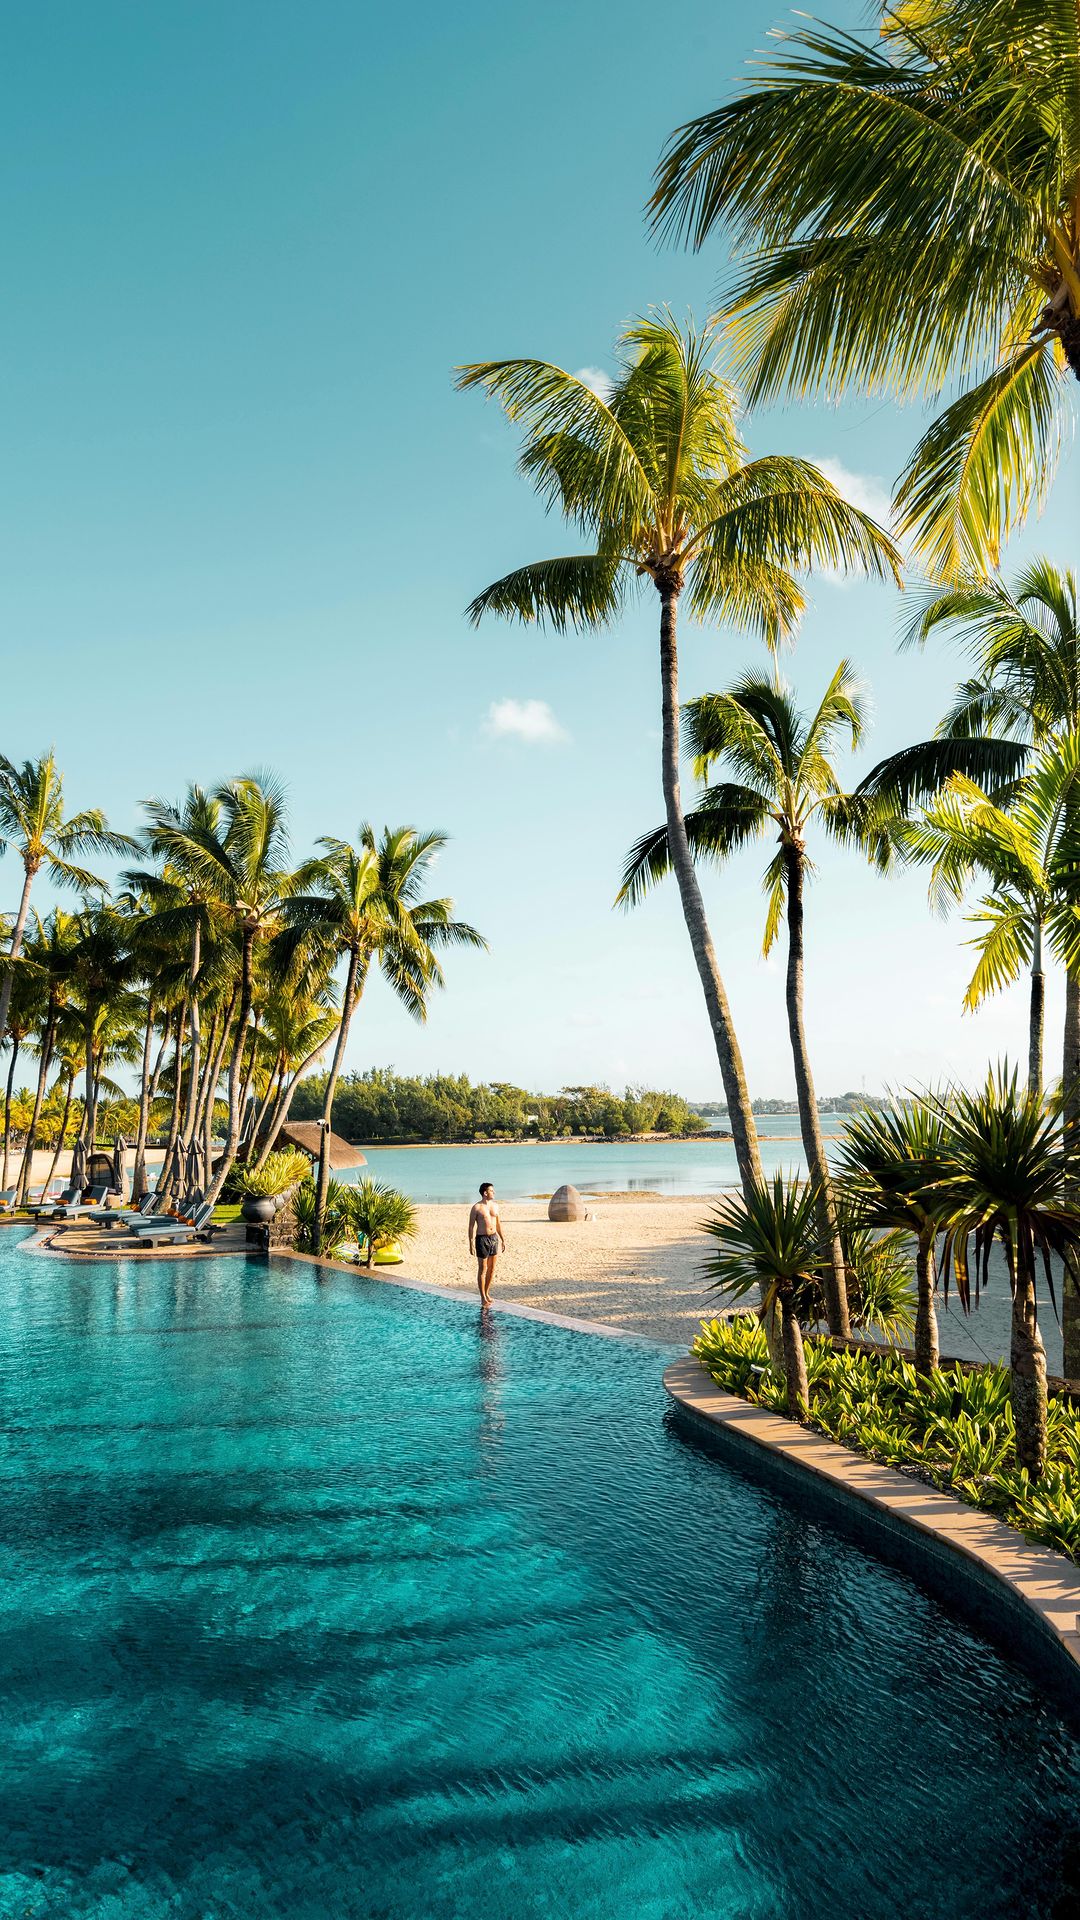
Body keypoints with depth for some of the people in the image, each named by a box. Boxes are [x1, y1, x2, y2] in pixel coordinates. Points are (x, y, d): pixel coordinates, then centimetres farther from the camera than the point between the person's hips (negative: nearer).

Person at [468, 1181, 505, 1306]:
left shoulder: (494, 1206, 9)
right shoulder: (477, 1207, -9)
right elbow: (471, 1226, -9)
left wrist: (503, 1240, 14)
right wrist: (471, 1244, -14)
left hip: (494, 1238, 6)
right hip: (482, 1239, -6)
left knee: (492, 1268, 10)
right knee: (482, 1269, -1)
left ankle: (487, 1293, 24)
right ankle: (483, 1298, 5)